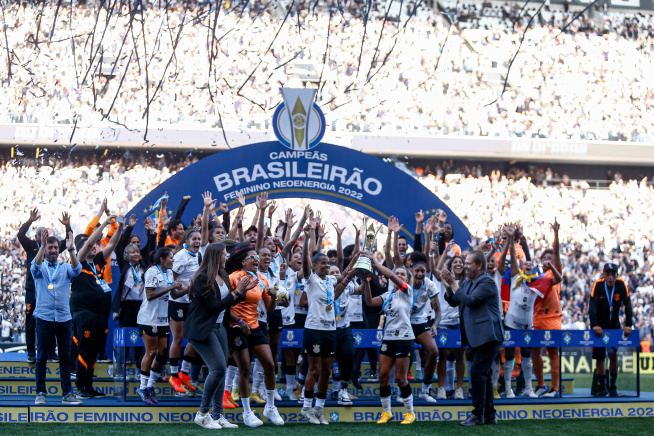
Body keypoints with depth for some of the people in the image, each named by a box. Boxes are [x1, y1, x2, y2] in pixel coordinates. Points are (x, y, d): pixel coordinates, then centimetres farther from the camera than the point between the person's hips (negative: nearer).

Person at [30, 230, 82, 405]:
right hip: (44, 317, -2)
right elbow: (35, 266, -16)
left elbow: (77, 269, -9)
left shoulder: (65, 268, 11)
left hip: (64, 318, 2)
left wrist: (71, 249, -24)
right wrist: (42, 245, -28)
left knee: (65, 357, 4)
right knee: (42, 357, 0)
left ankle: (66, 394, 7)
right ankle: (40, 393, 5)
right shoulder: (40, 268, 7)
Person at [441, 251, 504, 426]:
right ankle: (489, 415, 17)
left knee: (477, 372, -15)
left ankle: (478, 414, -11)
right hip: (476, 337, 10)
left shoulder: (487, 282, -12)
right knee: (483, 375, 12)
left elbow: (470, 300, -22)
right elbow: (453, 301, 15)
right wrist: (448, 287, -2)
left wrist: (454, 284, -15)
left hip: (487, 336, -10)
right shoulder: (467, 283, 15)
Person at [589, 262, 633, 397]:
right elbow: (592, 306, -27)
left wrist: (628, 324, -28)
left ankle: (612, 386, 2)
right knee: (599, 356, -4)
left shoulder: (621, 285, -15)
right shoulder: (598, 285, -19)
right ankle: (601, 386, 11)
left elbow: (628, 305, -17)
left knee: (613, 355, -9)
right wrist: (594, 325, -39)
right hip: (599, 327, -1)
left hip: (614, 326, 1)